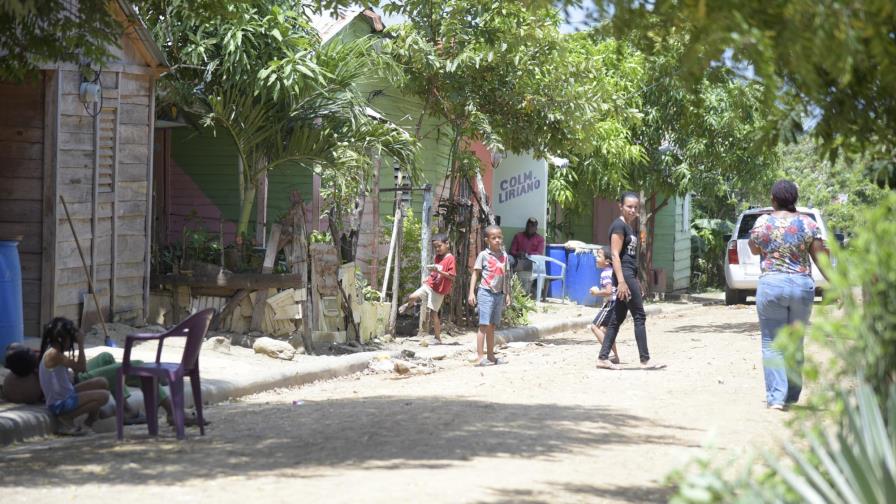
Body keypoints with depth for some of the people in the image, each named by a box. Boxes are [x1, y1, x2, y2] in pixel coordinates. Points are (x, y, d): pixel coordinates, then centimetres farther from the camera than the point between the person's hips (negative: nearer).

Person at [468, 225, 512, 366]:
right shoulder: (483, 255, -4)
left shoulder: (504, 256, 10)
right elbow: (475, 274, -3)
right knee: (484, 325, -7)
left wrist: (507, 294, 14)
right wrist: (471, 293, -9)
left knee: (492, 326, 12)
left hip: (499, 294, 5)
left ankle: (490, 355, 17)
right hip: (486, 292, -5)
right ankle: (480, 356, -7)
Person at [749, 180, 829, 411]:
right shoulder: (808, 223, 1)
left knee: (772, 344, 2)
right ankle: (792, 396, 21)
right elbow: (821, 257, -1)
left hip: (771, 285, -2)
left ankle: (776, 397, -7)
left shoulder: (763, 222, -3)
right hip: (803, 287, 2)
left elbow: (754, 248, 13)